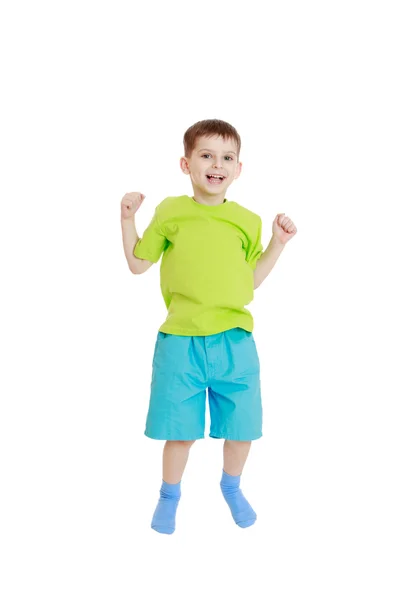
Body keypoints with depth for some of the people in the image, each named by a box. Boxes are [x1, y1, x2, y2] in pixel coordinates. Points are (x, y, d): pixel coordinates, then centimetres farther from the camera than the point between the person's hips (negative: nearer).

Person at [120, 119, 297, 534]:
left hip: (234, 341, 2)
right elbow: (138, 264, 8)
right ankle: (169, 494, 32)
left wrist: (278, 244, 6)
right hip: (180, 341, -2)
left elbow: (251, 279, 14)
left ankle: (231, 486, 40)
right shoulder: (169, 212, 3)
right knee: (179, 429, 6)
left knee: (241, 428, 11)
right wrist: (127, 220, -2)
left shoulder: (247, 221, 7)